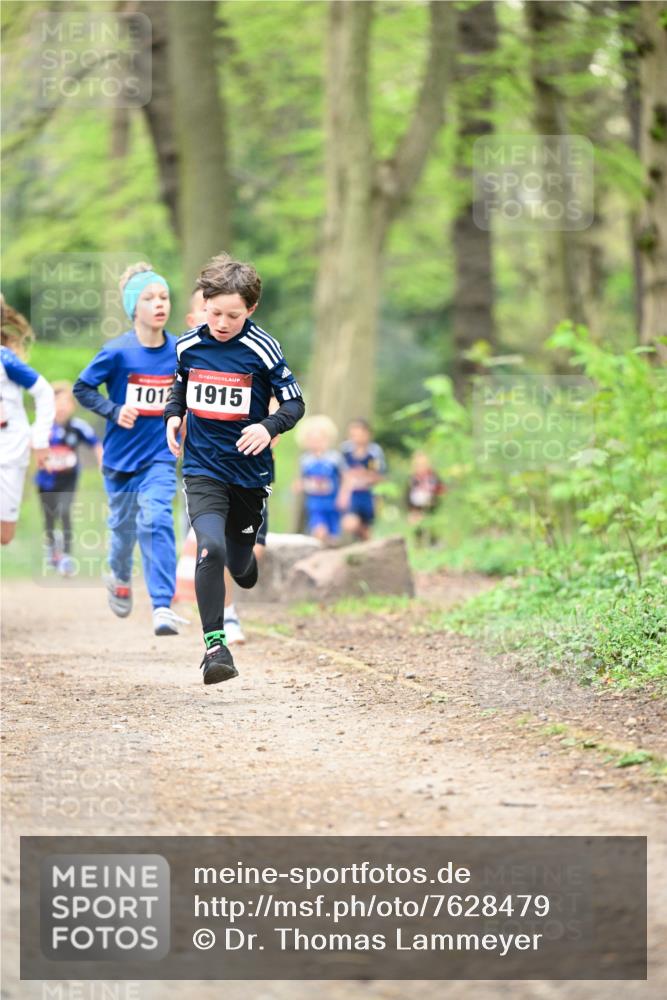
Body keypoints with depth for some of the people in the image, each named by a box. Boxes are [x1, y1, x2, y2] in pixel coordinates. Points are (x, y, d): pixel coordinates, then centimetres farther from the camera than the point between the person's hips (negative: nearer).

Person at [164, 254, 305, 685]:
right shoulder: (188, 345, -1)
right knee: (210, 549, -23)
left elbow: (295, 403, -5)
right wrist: (173, 415, 2)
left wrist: (269, 427, -24)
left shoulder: (262, 349, -11)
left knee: (241, 566, 14)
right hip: (203, 468, 0)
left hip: (249, 470, 0)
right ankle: (215, 643, -18)